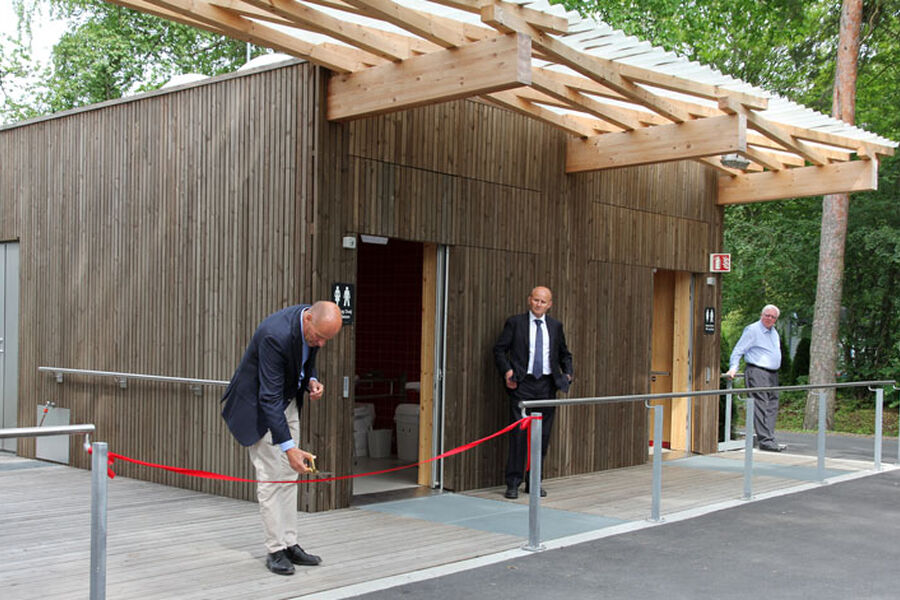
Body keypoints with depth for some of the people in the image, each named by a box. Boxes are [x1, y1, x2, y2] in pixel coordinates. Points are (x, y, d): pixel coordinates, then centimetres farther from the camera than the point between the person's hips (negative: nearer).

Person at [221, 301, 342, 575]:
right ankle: (275, 550, 3)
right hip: (259, 406, -8)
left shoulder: (314, 325, -11)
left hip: (287, 400, 8)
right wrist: (288, 447, -38)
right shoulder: (276, 334, -36)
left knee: (288, 476, 9)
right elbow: (269, 398, -35)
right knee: (270, 477, -6)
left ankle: (290, 544, 15)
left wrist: (311, 381, -11)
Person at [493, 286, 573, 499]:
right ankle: (513, 483, 0)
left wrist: (568, 373, 5)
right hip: (522, 384, -3)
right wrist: (507, 371, -12)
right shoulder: (515, 322, 3)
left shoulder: (555, 326, 13)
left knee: (542, 434, 6)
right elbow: (499, 349, 2)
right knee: (519, 433, -7)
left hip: (547, 385, 4)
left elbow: (564, 354, 21)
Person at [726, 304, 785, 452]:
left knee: (772, 407, 5)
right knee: (761, 407, -12)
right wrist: (733, 368, -19)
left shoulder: (774, 332, 19)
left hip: (772, 374, 8)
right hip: (757, 373, -8)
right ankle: (765, 440, -15)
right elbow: (738, 350, -9)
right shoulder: (752, 330, -5)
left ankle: (770, 439, 7)